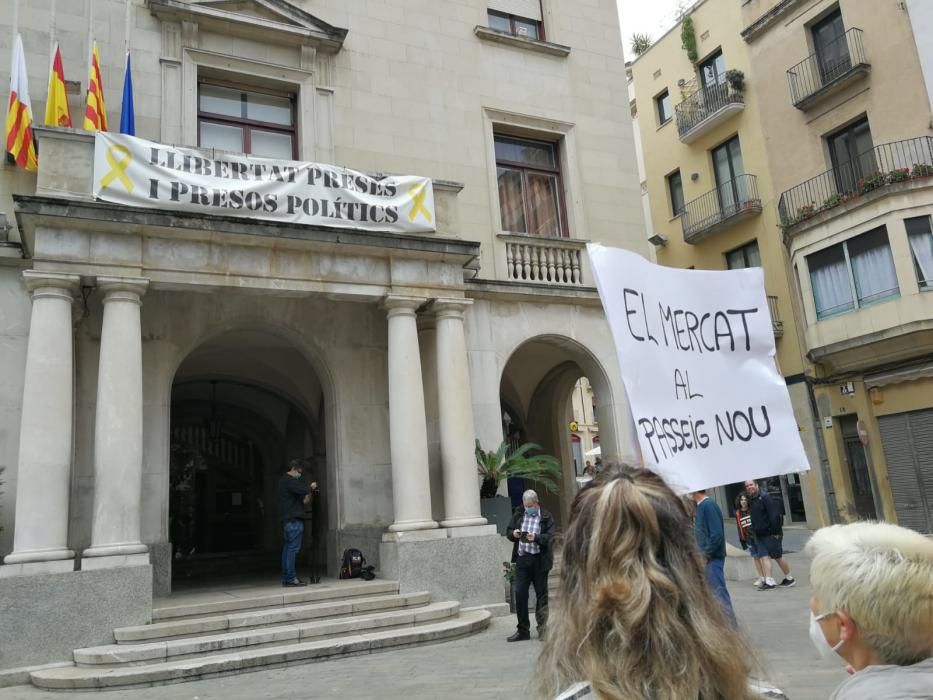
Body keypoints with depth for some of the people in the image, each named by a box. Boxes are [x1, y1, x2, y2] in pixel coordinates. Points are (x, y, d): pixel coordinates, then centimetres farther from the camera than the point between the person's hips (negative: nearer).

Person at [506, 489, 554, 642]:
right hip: (522, 559, 3)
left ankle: (542, 629, 19)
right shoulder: (518, 515, 10)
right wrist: (514, 534, -7)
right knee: (519, 593, 0)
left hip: (539, 560, -3)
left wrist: (535, 537, -26)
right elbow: (509, 532, 15)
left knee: (541, 594, 5)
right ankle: (523, 630, 10)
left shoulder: (546, 517, -2)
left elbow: (549, 537, -11)